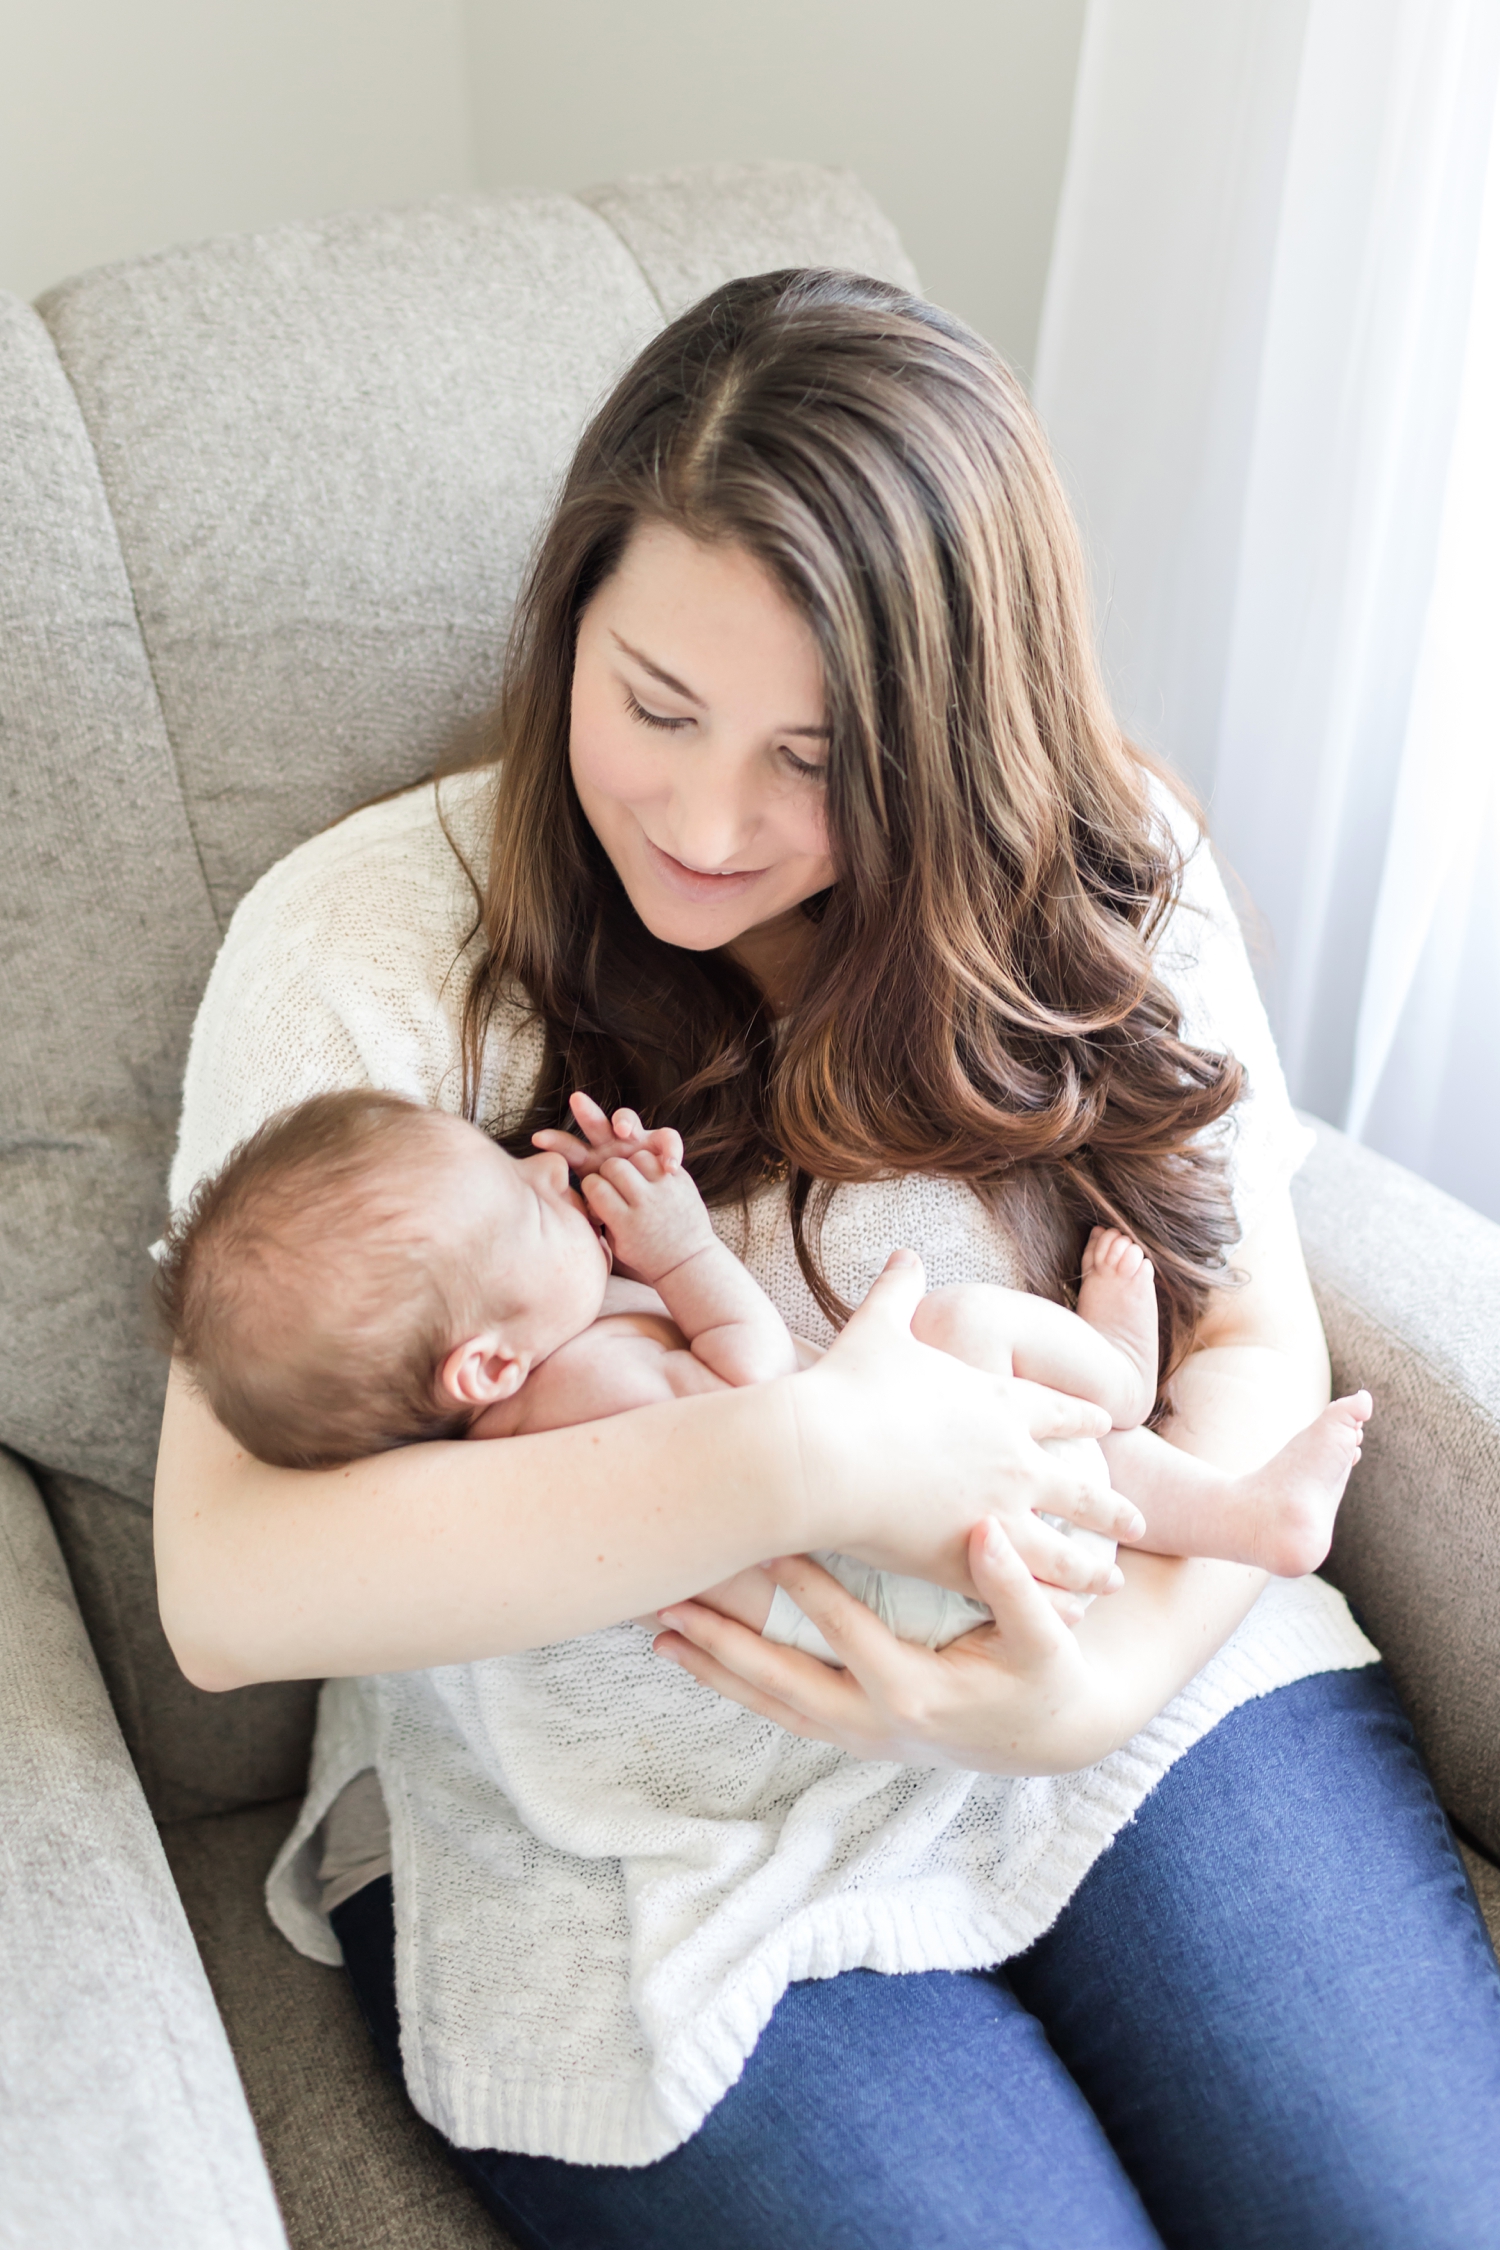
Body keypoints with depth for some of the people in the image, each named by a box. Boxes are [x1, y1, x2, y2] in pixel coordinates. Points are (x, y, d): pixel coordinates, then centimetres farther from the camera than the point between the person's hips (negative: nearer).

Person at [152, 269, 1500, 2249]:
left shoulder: (1100, 877, -1)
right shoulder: (365, 945, -11)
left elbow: (1251, 1339, 3)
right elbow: (225, 1585, -18)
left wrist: (1121, 1673, -16)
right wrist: (793, 1466, -27)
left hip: (1124, 1707, 3)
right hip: (631, 1855, -2)